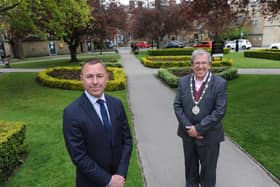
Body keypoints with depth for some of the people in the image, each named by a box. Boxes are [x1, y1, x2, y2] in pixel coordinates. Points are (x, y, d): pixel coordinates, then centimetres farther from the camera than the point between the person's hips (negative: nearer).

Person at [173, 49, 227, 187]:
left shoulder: (220, 83, -12)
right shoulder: (184, 81, -3)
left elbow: (219, 111, -16)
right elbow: (177, 105, -4)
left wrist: (199, 129, -18)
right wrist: (188, 127, -14)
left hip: (209, 135, -3)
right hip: (188, 133, 3)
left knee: (208, 168, 17)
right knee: (190, 166, 23)